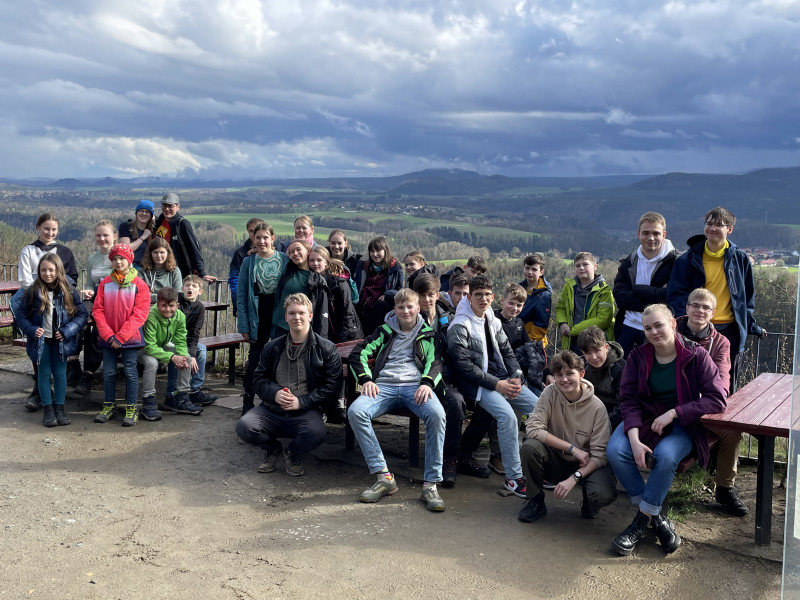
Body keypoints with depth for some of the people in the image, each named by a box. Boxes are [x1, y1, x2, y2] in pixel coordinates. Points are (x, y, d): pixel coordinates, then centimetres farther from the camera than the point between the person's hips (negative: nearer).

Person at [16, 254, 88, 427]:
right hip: (41, 340, 0)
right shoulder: (32, 291, -7)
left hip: (60, 341, 0)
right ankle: (48, 408, 18)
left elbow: (82, 314, -4)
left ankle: (60, 407, 21)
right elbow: (21, 315, -1)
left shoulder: (69, 291, -6)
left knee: (60, 374, 8)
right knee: (44, 374, 8)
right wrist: (31, 330, -17)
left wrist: (67, 331, -15)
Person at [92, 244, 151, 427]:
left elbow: (139, 314, -9)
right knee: (108, 372, 8)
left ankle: (131, 409, 9)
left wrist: (121, 336, -13)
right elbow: (97, 310, 2)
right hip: (108, 338, 3)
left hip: (130, 337, -3)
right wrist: (108, 335, -10)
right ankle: (109, 406, 21)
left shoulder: (139, 284, -4)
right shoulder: (105, 283, 5)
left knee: (130, 372, 1)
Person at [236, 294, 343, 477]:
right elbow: (258, 378, 14)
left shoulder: (326, 349, 2)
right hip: (271, 409, 3)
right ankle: (272, 449, 12)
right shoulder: (273, 348, 13)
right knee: (244, 427, -24)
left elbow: (332, 386, -4)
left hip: (305, 412, -3)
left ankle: (293, 454, 4)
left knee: (316, 433, -35)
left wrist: (301, 402, -14)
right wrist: (274, 393, -9)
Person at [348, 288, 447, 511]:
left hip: (416, 386, -1)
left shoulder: (428, 333, 20)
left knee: (437, 414, -36)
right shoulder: (385, 330, 22)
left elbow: (436, 361, 7)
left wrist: (427, 383, -14)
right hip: (384, 385, 2)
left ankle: (431, 484, -29)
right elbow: (358, 354, 16)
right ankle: (384, 477, -27)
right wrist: (366, 380, -2)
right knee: (355, 411, -30)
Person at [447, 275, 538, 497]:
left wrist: (516, 377, -2)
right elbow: (463, 365, -15)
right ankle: (514, 477, -19)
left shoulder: (493, 322, 15)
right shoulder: (459, 326, -8)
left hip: (502, 380, 7)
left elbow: (507, 352, 17)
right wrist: (496, 384, -17)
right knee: (508, 416, -30)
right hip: (477, 385, -7)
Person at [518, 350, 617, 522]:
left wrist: (574, 478, -29)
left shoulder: (597, 407, -16)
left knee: (604, 494, -32)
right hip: (556, 461, 1)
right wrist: (572, 448, -23)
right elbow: (533, 429, -21)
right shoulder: (550, 393, -12)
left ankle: (588, 502, 9)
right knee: (530, 447, -29)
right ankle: (536, 501, -4)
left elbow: (600, 455, -16)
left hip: (584, 465, -1)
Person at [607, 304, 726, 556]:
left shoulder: (695, 355, -8)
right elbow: (628, 400, -5)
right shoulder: (638, 356, -1)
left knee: (665, 456, -35)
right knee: (615, 450, -26)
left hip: (681, 424, -3)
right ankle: (656, 517, -12)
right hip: (643, 419, 3)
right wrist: (634, 439, -21)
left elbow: (717, 399, -13)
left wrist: (673, 413, -21)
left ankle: (642, 520, -16)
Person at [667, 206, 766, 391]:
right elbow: (676, 294, -2)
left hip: (729, 330, 1)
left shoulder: (740, 258, 5)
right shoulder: (688, 259, 1)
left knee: (727, 387, 8)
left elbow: (748, 295, 13)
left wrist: (751, 326, 7)